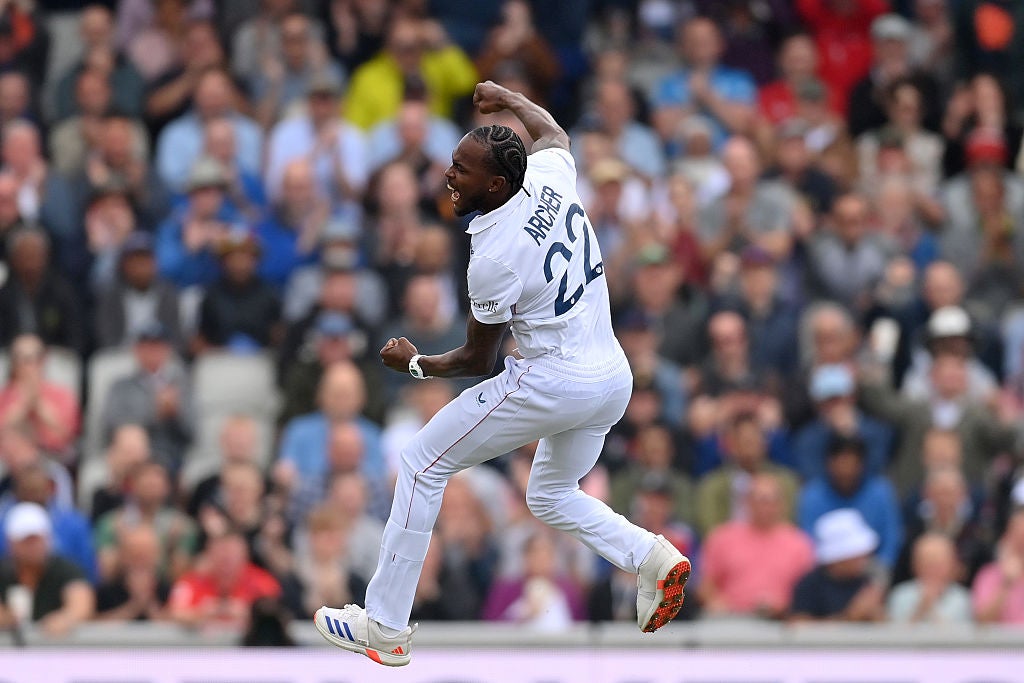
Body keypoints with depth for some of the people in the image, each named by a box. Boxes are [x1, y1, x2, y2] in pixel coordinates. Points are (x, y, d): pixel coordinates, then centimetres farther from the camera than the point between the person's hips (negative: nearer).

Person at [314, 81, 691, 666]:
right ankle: (652, 557, 4)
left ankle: (385, 626, 4)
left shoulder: (494, 259, -20)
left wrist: (414, 364, 10)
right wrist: (506, 99, 41)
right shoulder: (550, 175, -3)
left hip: (550, 384, -8)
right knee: (552, 497, 29)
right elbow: (553, 132, 25)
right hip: (614, 381, 8)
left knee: (423, 465, 4)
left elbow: (478, 361, -6)